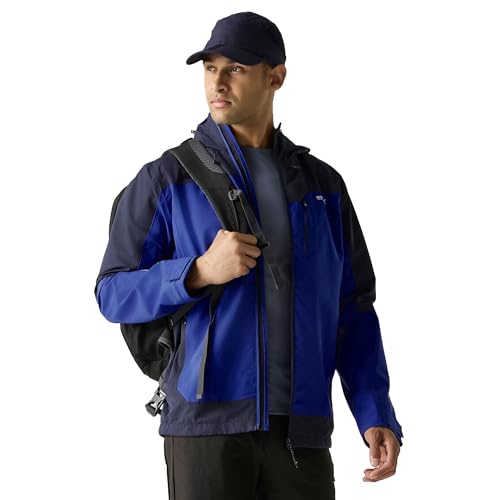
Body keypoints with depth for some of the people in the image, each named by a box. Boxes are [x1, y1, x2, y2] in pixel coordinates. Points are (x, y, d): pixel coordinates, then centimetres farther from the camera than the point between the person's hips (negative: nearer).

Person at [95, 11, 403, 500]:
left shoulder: (322, 185, 13)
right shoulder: (165, 180, 4)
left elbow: (353, 313, 14)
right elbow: (114, 294, 1)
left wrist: (377, 416, 2)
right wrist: (200, 272, -16)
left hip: (298, 433, 3)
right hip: (207, 423, -3)